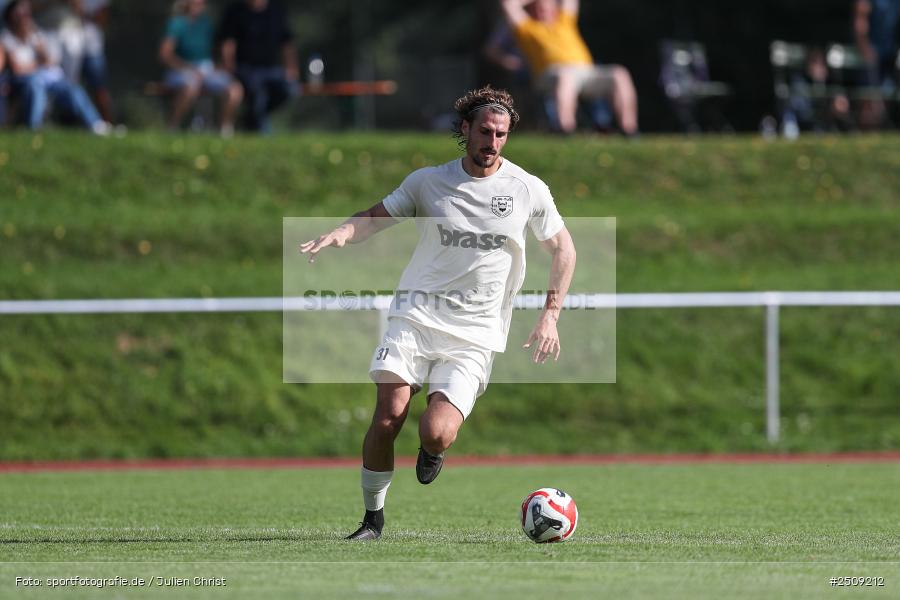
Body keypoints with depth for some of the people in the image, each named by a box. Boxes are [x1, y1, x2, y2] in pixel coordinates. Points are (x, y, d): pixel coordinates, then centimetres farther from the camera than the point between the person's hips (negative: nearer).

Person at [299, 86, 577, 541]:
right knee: (389, 415, -17)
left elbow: (563, 250, 14)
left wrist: (550, 316, 6)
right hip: (416, 314, 1)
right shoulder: (428, 181, 6)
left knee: (436, 434, -19)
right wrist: (337, 235, -9)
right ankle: (373, 519, 1)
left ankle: (432, 451, 21)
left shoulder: (528, 190, 4)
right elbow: (376, 217, 14)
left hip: (474, 335, -1)